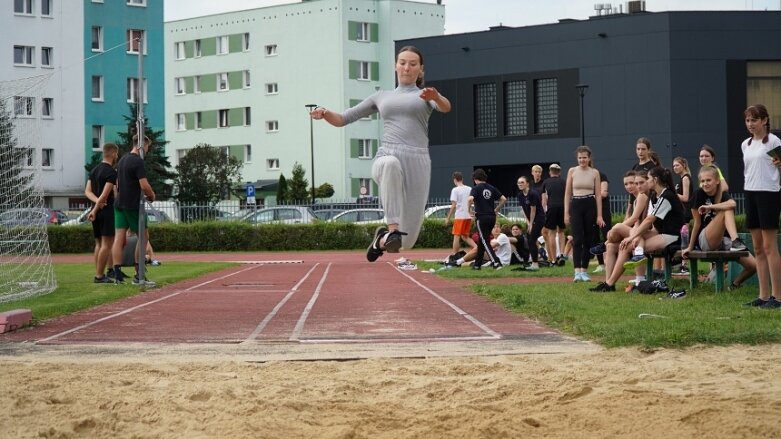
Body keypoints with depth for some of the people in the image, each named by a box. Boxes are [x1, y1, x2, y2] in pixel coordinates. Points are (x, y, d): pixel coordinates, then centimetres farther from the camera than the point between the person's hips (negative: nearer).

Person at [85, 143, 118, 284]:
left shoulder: (94, 170, 14)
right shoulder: (111, 172, -13)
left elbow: (87, 191, 8)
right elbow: (105, 194, -18)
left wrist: (97, 201, -8)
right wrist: (95, 210, -13)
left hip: (97, 211, 9)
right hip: (107, 210, -9)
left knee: (99, 244, 12)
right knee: (106, 244, -7)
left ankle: (99, 274, 13)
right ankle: (99, 276, -10)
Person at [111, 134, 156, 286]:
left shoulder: (122, 160, 14)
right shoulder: (138, 161, -14)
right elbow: (144, 185, -20)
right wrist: (151, 195, -1)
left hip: (119, 204, 8)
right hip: (133, 205, -8)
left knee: (119, 238, 3)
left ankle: (117, 275, -2)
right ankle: (139, 276, 3)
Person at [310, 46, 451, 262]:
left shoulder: (425, 94, 16)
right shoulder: (381, 96, 24)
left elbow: (445, 108, -9)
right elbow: (342, 119, 25)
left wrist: (435, 96, -32)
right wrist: (325, 113, 3)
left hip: (417, 163, 0)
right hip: (386, 160, 1)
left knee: (407, 242, -3)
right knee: (390, 163, -42)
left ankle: (382, 238, 34)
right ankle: (392, 228, -39)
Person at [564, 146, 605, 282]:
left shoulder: (595, 173, 4)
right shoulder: (572, 171, 4)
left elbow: (598, 195, 4)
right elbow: (567, 193, 6)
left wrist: (599, 215, -1)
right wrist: (566, 213, 1)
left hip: (590, 206, 1)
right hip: (576, 205, -1)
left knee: (588, 240, 4)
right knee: (577, 239, -11)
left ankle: (584, 270, 13)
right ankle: (577, 272, -17)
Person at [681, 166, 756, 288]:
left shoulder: (723, 195, 5)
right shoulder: (699, 195, -1)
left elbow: (732, 204, -21)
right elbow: (697, 223, 1)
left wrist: (709, 207, -21)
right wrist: (690, 247, 1)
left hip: (725, 240, 4)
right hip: (705, 242, -4)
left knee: (753, 265, -15)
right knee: (727, 211, -25)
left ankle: (735, 283, 11)